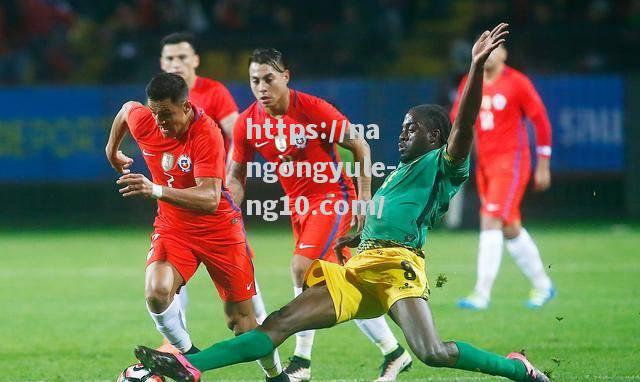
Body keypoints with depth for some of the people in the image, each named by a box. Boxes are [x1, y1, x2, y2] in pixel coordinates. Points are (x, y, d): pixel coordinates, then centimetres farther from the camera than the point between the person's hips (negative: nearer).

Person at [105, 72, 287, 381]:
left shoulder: (207, 134, -27)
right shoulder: (143, 121, -12)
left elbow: (209, 199, -36)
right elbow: (127, 109, 15)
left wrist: (156, 190, -48)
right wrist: (112, 150, 28)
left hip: (218, 228, -3)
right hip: (172, 227, 3)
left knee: (241, 317, 4)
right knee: (156, 292, -26)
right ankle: (188, 356, -2)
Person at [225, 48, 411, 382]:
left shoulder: (313, 109, -18)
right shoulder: (247, 123, -5)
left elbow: (360, 147, -9)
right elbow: (236, 176, 6)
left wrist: (364, 197, -12)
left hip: (333, 197, -6)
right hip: (298, 204, 6)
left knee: (302, 266, -23)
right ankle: (393, 352, 24)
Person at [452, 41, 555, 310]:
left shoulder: (517, 83, -7)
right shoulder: (470, 84, 8)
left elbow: (541, 121, -3)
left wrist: (543, 165, -2)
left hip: (510, 162, -6)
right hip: (484, 164, 6)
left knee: (491, 222, -17)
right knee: (510, 229, 12)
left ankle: (482, 294, -17)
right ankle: (542, 285, 27)